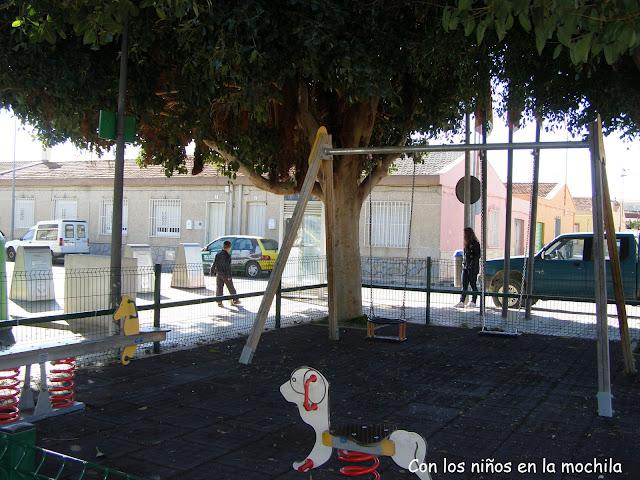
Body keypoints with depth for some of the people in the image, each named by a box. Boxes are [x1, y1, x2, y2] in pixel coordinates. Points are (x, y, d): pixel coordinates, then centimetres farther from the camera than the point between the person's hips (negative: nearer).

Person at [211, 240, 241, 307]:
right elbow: (228, 266, -19)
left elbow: (214, 264, 7)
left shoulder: (218, 254, 4)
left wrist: (212, 272, 17)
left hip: (218, 274, 5)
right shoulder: (227, 255, -14)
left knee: (219, 288, 6)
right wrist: (229, 276, -17)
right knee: (231, 288, 8)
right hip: (225, 274, -5)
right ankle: (235, 300, 17)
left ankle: (219, 302, 4)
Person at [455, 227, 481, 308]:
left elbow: (477, 256, -12)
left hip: (472, 268, -8)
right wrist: (463, 264, 13)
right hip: (465, 267, 8)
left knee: (473, 285, 0)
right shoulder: (467, 244, 15)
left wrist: (472, 265, -18)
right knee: (464, 285, 2)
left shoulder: (475, 244, -9)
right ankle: (462, 302, -1)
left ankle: (473, 302, 7)